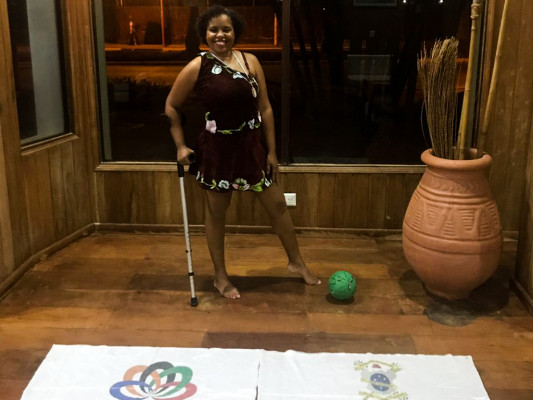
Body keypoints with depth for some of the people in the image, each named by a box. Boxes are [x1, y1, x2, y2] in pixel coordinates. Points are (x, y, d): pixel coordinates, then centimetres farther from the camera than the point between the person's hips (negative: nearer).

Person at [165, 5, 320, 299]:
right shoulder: (197, 68, -9)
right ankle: (220, 277, 28)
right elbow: (171, 107, 1)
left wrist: (271, 151, 1)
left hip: (251, 145, 3)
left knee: (278, 205, 11)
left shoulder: (251, 62, -1)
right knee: (216, 213, 10)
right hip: (217, 149, -3)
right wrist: (181, 146, -3)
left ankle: (296, 262, 32)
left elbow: (265, 108, 2)